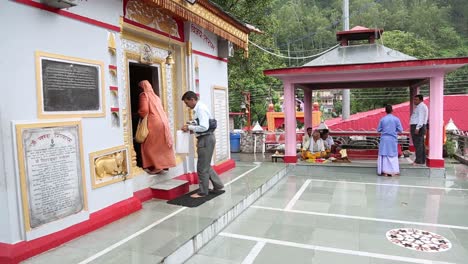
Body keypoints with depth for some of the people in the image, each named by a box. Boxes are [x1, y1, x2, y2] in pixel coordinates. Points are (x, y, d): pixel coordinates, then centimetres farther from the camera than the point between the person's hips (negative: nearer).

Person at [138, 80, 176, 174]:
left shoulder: (144, 95, -4)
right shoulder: (155, 96, 21)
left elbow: (144, 110, -16)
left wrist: (140, 115, 4)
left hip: (154, 123, -8)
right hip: (163, 121, 8)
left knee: (149, 146, 0)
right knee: (162, 145, 13)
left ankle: (157, 166, -4)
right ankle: (164, 164, 17)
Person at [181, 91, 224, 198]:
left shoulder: (201, 109, -18)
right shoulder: (198, 108, 13)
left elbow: (204, 127, -25)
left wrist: (189, 127, -17)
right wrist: (191, 129, 4)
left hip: (206, 139, -10)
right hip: (205, 139, 10)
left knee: (202, 167, 0)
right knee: (206, 166, 18)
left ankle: (202, 192, 12)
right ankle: (218, 186, 28)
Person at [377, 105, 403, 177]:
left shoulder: (382, 119, -3)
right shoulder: (396, 119, -4)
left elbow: (378, 130, 3)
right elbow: (400, 130, -1)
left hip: (384, 139, 0)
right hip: (393, 139, 0)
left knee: (383, 155, 6)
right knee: (393, 155, 8)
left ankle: (384, 171, 6)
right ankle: (393, 171, 7)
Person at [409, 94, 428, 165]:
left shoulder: (421, 106, -10)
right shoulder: (419, 106, 22)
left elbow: (421, 118, -19)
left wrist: (417, 128, -25)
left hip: (418, 127, -11)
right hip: (417, 127, 11)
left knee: (418, 144, -10)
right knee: (421, 144, 11)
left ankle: (418, 161, -10)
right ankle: (422, 160, 16)